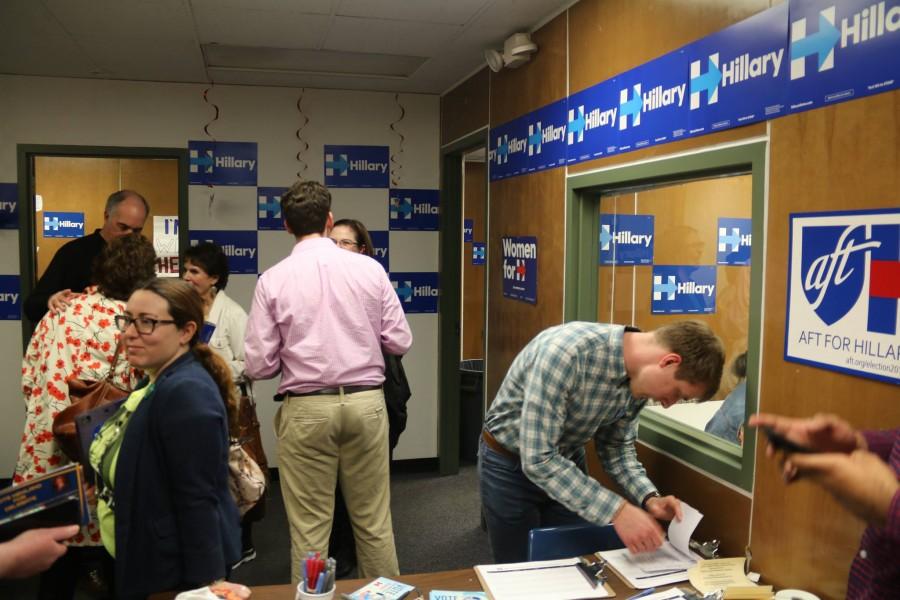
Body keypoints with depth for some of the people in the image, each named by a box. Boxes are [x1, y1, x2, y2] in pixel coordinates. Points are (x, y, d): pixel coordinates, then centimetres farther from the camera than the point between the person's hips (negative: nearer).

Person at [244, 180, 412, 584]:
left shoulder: (273, 280, -5)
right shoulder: (369, 269, -2)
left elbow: (259, 365, -5)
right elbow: (400, 342, 0)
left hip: (306, 409, -1)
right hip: (366, 402, 2)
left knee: (309, 528, 10)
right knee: (374, 522, 15)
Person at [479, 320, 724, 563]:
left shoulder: (640, 376, -13)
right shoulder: (566, 352, -36)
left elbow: (616, 446, 1)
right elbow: (537, 459, -36)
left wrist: (648, 498, -16)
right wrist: (617, 511, -38)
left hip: (567, 461, 6)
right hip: (511, 464, -5)